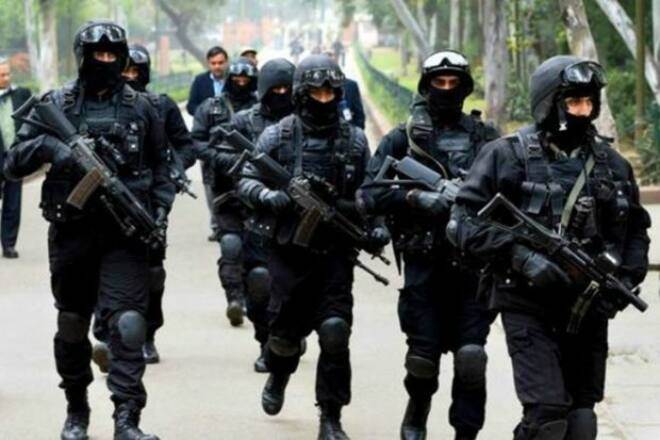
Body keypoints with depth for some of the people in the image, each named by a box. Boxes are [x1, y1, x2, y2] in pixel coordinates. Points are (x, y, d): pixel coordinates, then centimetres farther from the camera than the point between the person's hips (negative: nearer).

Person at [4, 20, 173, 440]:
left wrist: (160, 208, 0)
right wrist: (47, 145, -18)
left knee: (127, 324, -13)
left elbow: (161, 165, 15)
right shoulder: (56, 104, 3)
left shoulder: (141, 107, 6)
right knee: (72, 326, 12)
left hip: (125, 233, -1)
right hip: (71, 232, 1)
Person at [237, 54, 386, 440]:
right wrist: (269, 196, -18)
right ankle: (279, 376, 45)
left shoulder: (355, 140, 5)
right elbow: (246, 181, 2)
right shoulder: (278, 136, 1)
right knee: (286, 332, 9)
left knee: (335, 331, -13)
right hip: (290, 252, 0)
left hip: (335, 253, 0)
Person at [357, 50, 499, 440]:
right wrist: (415, 197, -17)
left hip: (474, 263, 1)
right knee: (424, 353, 1)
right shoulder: (402, 140, 5)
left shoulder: (486, 138, 10)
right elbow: (370, 196, -2)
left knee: (471, 355, -9)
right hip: (425, 264, -1)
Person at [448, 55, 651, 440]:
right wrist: (521, 257, -19)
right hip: (530, 308, -5)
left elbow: (636, 230, 19)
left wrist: (625, 280, 2)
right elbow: (465, 222, -9)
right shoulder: (508, 156, -5)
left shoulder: (610, 163, 8)